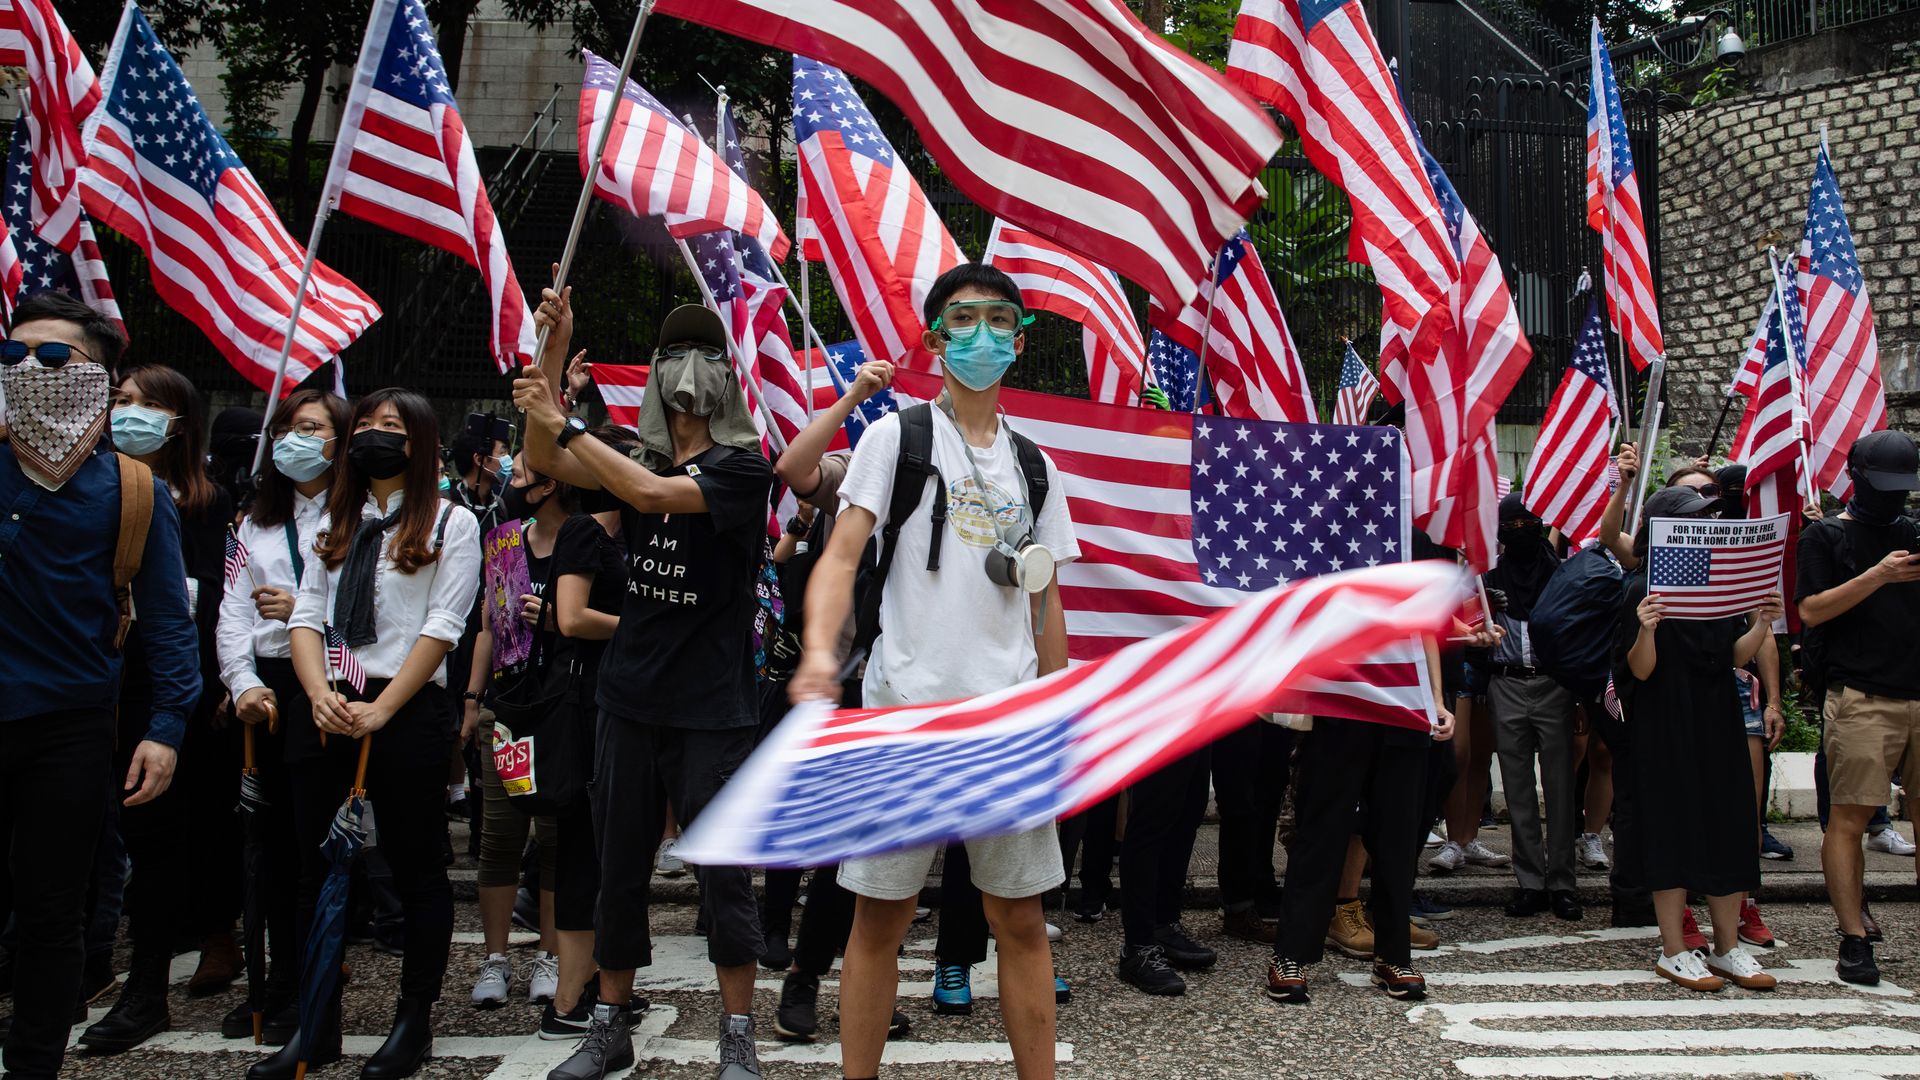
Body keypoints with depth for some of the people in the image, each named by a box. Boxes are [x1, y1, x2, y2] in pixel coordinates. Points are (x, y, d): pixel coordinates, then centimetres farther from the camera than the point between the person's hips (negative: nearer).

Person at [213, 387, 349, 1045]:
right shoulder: (257, 522, 18)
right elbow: (232, 615, 10)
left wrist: (306, 609, -14)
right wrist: (243, 683, -3)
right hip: (266, 689, 6)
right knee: (273, 837, 10)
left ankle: (307, 993, 12)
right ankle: (278, 984, 22)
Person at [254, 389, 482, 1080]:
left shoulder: (451, 523, 2)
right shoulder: (335, 524, 18)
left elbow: (441, 628, -6)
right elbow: (306, 616, 10)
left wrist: (377, 711, -14)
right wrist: (320, 695, -9)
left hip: (409, 712, -5)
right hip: (325, 714, 5)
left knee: (416, 868, 2)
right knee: (318, 868, 8)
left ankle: (414, 1022, 13)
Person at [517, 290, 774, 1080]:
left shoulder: (742, 466, -7)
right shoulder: (642, 456, 11)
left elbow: (653, 493, -21)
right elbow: (545, 463, 2)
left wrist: (562, 421, -17)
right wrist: (553, 350, -5)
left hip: (711, 707, -5)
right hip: (630, 696, 5)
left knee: (723, 872, 1)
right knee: (619, 866, 12)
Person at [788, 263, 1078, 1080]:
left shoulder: (1033, 465, 15)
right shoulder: (897, 437, 2)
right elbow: (841, 556, -8)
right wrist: (820, 650, -26)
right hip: (908, 707, -3)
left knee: (1022, 919, 8)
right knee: (881, 914, 4)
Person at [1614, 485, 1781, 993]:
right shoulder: (1644, 590, -7)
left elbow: (1735, 656, 9)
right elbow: (1640, 670, -11)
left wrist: (1762, 623, -7)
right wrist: (1646, 631, -29)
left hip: (1718, 722, 6)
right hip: (1666, 729, -6)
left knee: (1729, 827, 7)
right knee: (1672, 831, -2)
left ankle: (1728, 948, 18)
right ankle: (1673, 950, 8)